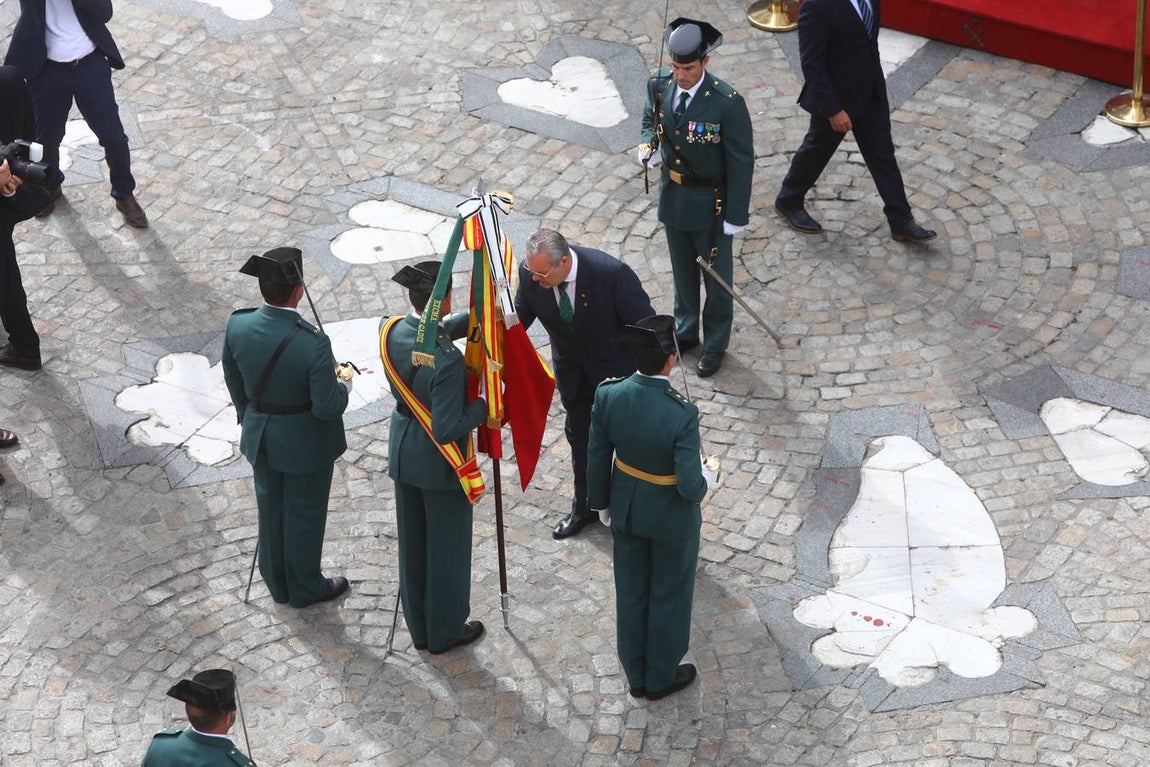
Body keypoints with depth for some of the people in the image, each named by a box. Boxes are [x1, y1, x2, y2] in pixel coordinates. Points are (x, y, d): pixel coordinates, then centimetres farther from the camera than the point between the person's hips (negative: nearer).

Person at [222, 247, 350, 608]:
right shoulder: (313, 344, -33)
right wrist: (343, 386, -5)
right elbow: (328, 407, -27)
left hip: (260, 435, 5)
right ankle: (305, 587, 38)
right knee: (304, 514, 17)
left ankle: (278, 584, 43)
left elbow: (234, 382, 0)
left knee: (271, 508, 24)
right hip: (305, 442, -5)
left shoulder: (238, 325, -17)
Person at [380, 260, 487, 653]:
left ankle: (420, 628, 38)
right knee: (447, 546, 15)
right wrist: (484, 404, -15)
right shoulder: (447, 361, -32)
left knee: (413, 544, 21)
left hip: (403, 454, 7)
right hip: (439, 462, -7)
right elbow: (447, 429, -29)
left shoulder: (391, 330, -12)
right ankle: (446, 631, 32)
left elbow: (435, 332, 9)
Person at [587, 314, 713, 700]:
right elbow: (690, 486, -29)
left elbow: (597, 457, -6)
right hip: (671, 519, -4)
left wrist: (601, 502, 11)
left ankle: (637, 675, 42)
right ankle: (661, 678, 39)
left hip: (626, 511, 4)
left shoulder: (608, 395, -20)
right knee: (669, 597, 20)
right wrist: (706, 479, -5)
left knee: (631, 594, 23)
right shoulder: (681, 415, -34)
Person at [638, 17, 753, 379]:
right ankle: (685, 331, 44)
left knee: (716, 275, 14)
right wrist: (648, 144, -12)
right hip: (672, 195, 5)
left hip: (710, 203, -5)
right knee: (682, 268, 23)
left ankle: (715, 344, 33)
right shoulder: (659, 85, -11)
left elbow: (741, 162, -18)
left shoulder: (727, 104, -27)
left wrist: (736, 215, -15)